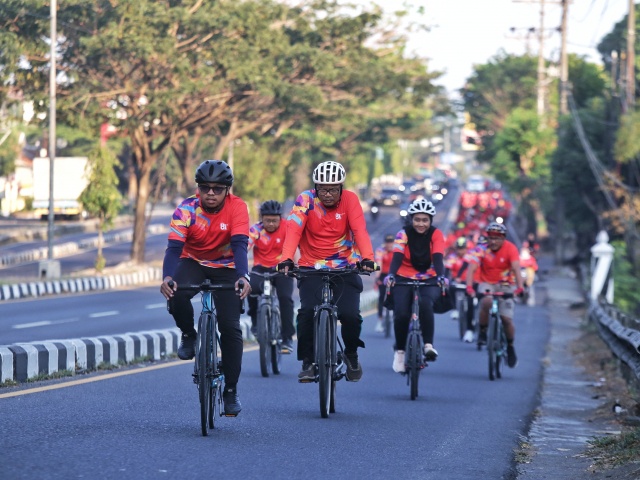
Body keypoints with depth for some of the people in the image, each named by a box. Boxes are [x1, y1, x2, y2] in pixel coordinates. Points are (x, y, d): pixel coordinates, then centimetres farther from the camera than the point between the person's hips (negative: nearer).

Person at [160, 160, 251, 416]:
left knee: (231, 327, -11)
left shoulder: (237, 207, -22)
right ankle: (189, 336, -1)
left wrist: (243, 277, -51)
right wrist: (167, 277, -48)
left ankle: (231, 390, 2)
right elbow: (174, 246, -29)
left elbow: (239, 245, -33)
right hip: (193, 262, 0)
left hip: (225, 268, 0)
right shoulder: (187, 208, -21)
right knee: (176, 295, -33)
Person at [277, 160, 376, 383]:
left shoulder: (350, 199, -8)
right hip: (311, 267, 0)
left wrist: (367, 258, -37)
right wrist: (286, 259, -39)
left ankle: (351, 354, 14)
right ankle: (308, 362, -3)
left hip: (345, 266, 0)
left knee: (350, 314, -16)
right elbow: (293, 230, -23)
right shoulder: (306, 200, -10)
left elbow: (360, 230, -20)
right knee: (308, 311, -22)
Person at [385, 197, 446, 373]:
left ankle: (428, 345, -28)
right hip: (404, 279, 0)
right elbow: (397, 256, -22)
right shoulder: (403, 234, -9)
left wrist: (441, 276, -39)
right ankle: (399, 351, 0)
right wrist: (391, 275, -41)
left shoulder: (436, 234, -7)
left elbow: (438, 258, -19)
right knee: (401, 314, -21)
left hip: (428, 280, 0)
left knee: (425, 304, -32)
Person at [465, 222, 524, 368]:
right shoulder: (482, 250, -14)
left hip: (506, 285, 0)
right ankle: (483, 332, -11)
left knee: (507, 319, -11)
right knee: (486, 302, -34)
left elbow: (516, 268, -28)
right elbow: (472, 268, -25)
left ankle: (510, 347, 14)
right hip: (487, 284, 0)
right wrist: (469, 287, -42)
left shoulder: (510, 249, -16)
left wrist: (520, 287, -44)